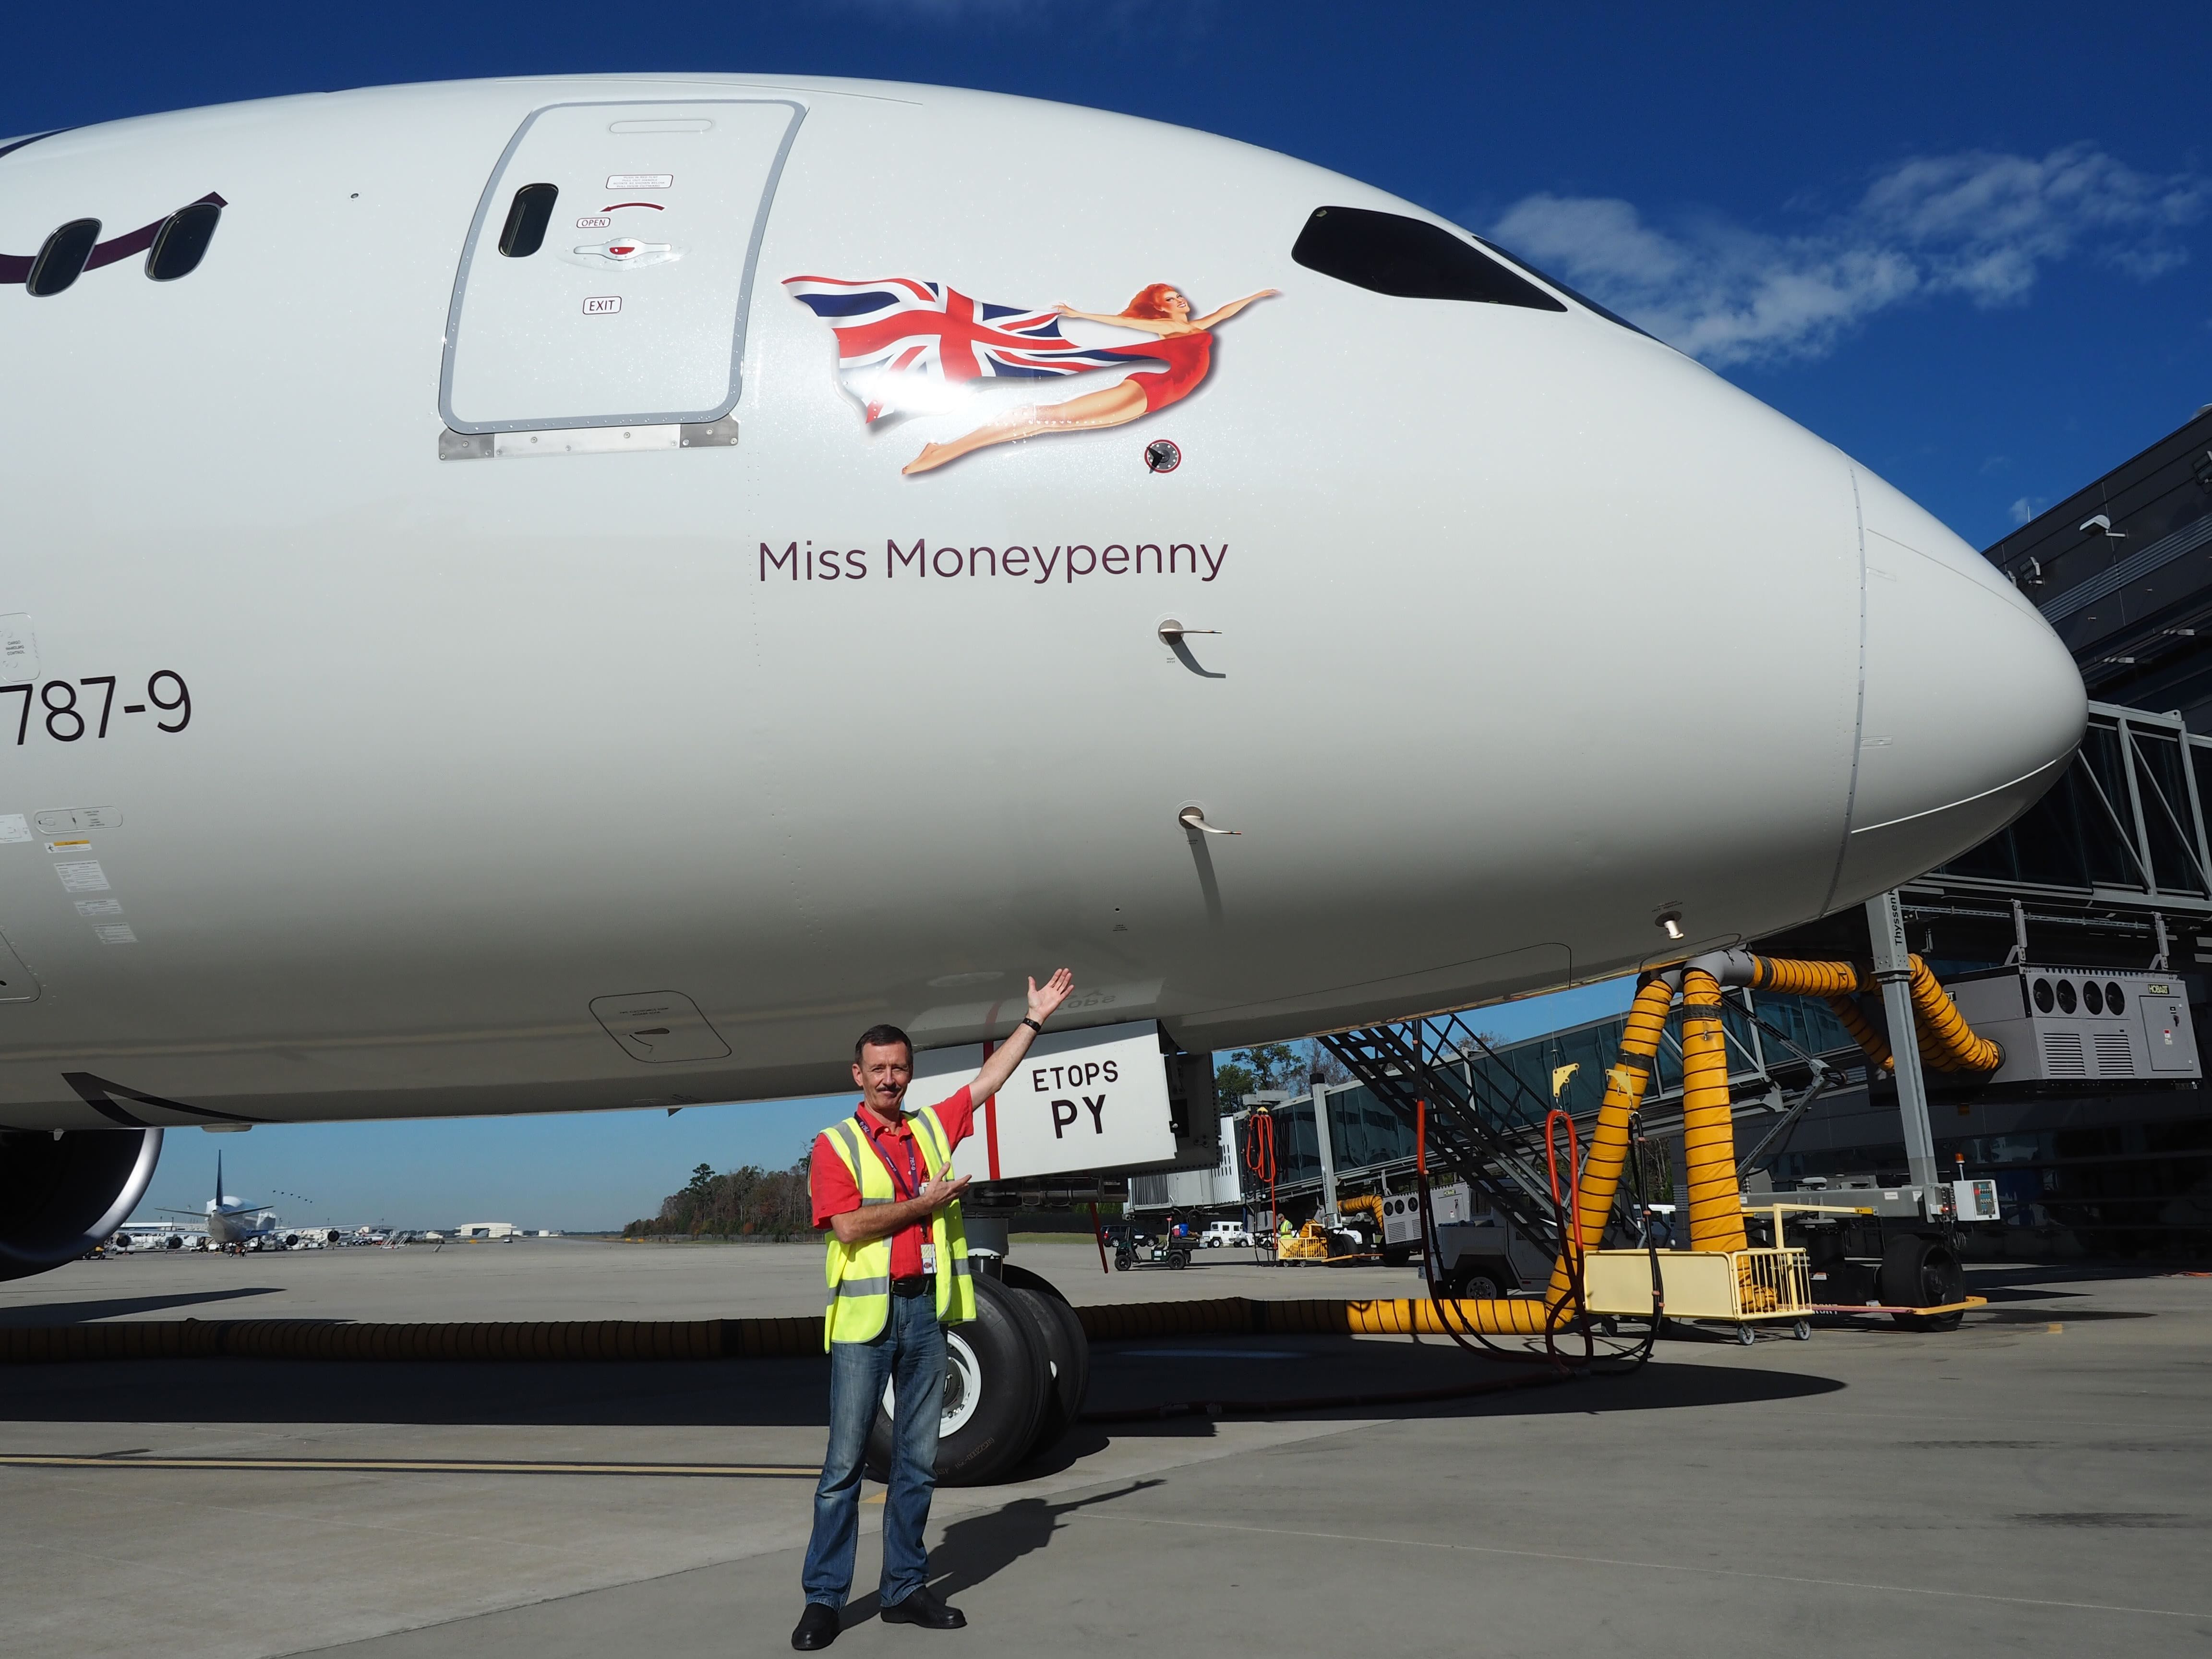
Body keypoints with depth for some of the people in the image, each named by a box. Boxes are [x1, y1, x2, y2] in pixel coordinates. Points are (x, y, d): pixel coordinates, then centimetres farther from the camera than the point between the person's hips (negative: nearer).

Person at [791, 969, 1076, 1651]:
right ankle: (824, 1600, 6)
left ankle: (905, 1589, 19)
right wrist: (926, 1203, -7)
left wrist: (1036, 1019, 19)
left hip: (926, 1310, 5)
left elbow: (989, 1079, 19)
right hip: (866, 1314, -5)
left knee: (917, 1460, 9)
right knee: (845, 1462, -2)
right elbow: (849, 1225, -14)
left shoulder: (933, 1128, 13)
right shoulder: (835, 1144, -2)